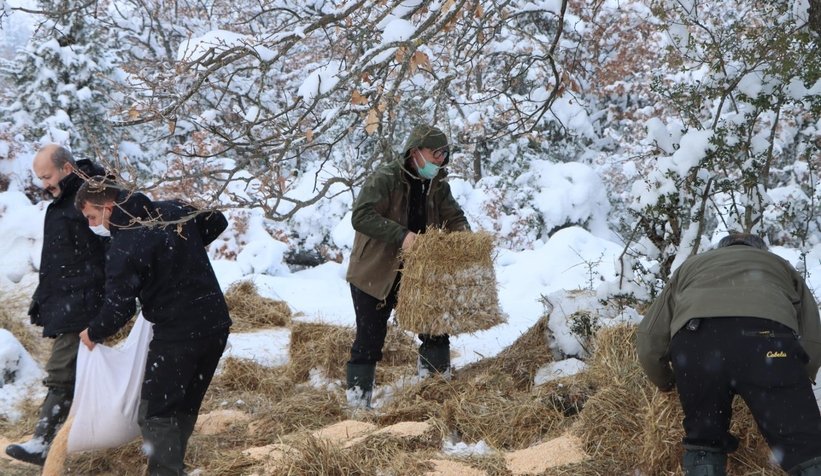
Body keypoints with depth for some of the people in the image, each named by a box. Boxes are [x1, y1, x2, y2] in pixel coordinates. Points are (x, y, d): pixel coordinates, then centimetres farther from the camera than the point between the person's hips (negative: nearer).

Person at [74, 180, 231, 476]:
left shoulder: (125, 246, -17)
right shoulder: (173, 211, 6)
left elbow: (120, 305, -17)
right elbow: (217, 222, 23)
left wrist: (94, 334, 1)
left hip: (177, 335, -8)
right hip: (216, 324, 8)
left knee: (155, 414, -1)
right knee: (185, 407, 17)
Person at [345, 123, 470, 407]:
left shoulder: (437, 186, 4)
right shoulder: (384, 179, -17)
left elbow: (455, 219, 8)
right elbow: (361, 216, -27)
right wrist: (401, 235, -36)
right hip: (374, 274, -6)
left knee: (435, 330, 5)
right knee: (369, 339, -1)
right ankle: (358, 401, 8)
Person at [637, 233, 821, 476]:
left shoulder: (690, 266, 41)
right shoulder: (782, 267, 40)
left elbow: (649, 342, 30)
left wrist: (666, 384, 49)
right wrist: (789, 392, 46)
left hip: (695, 342, 1)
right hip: (767, 339, -1)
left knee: (704, 442, 22)